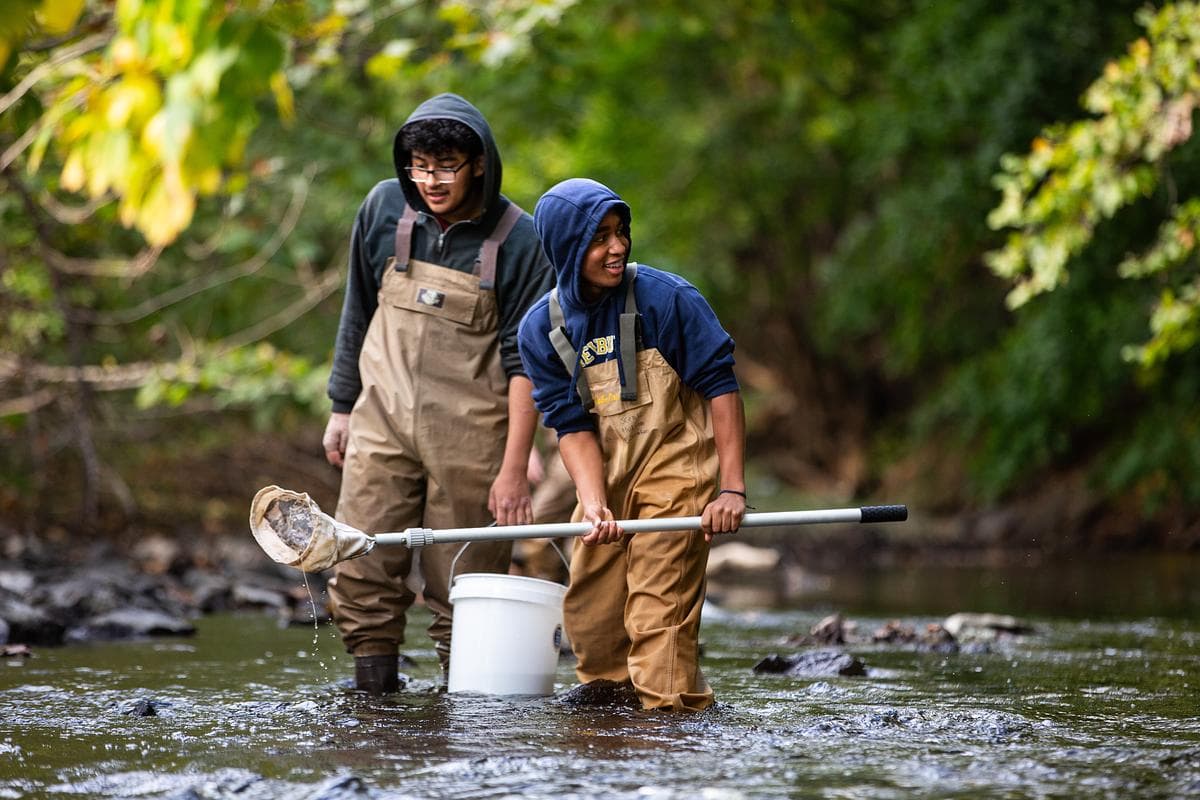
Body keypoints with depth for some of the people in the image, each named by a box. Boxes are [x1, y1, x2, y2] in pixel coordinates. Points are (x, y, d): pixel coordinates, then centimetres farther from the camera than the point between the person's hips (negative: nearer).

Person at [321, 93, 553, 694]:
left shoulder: (518, 240, -9)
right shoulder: (384, 208, 2)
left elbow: (525, 361, -8)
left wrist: (514, 469, -11)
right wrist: (342, 408, 15)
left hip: (469, 436, -3)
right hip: (383, 420, 3)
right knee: (361, 574, -5)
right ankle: (374, 687, 4)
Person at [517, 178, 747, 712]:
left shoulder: (666, 298, -15)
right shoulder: (540, 330, -4)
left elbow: (720, 388, -12)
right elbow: (573, 426, -5)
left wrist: (731, 488, -17)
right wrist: (594, 506, -20)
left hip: (677, 467, -4)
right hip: (608, 472, 5)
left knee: (659, 610, -12)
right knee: (588, 612, 10)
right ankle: (604, 687, 34)